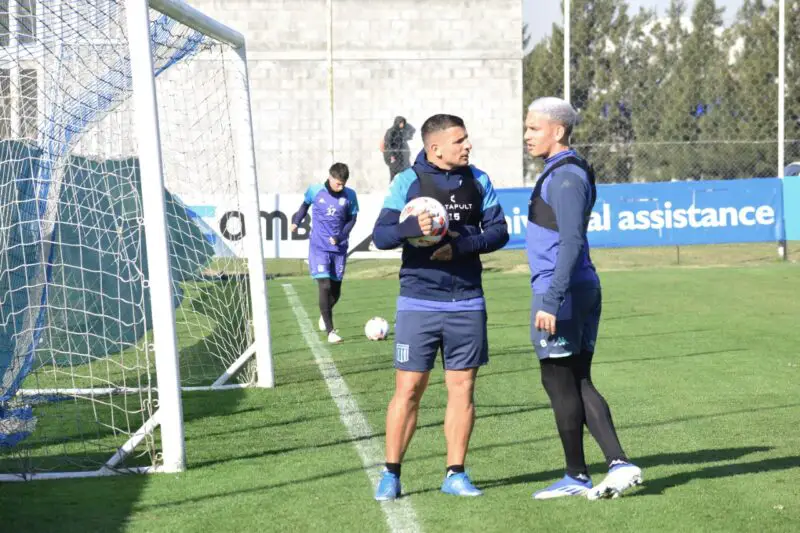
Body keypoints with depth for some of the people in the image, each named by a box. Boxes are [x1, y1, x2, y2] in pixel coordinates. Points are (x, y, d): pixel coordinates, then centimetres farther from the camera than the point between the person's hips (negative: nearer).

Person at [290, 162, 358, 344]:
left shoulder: (350, 195, -5)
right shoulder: (315, 191, -7)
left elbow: (352, 218, 4)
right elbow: (305, 204, 14)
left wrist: (341, 236, -9)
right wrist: (296, 221, 10)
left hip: (339, 248, 3)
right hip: (319, 247, -2)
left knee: (336, 290, 10)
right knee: (325, 286, -16)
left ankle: (324, 315, 42)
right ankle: (330, 331, -13)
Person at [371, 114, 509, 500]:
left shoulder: (478, 181, 7)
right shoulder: (407, 181, -2)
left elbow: (498, 231, 4)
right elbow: (380, 235, -6)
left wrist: (460, 246, -13)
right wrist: (412, 226, -27)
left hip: (467, 303, 3)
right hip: (419, 303, -3)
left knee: (462, 388, 5)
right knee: (408, 388, -1)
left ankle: (455, 474, 14)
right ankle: (391, 474, 9)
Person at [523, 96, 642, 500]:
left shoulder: (565, 176, -14)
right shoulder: (566, 172, 17)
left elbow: (571, 243, -22)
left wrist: (551, 300, -25)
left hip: (562, 292, -10)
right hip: (583, 289, 10)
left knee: (560, 385, 1)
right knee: (578, 384, 10)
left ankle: (577, 477, 10)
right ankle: (618, 463, 4)